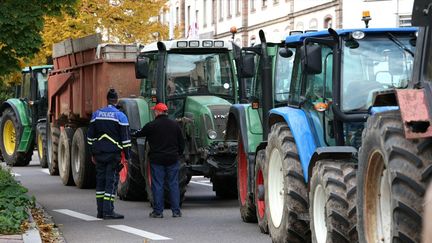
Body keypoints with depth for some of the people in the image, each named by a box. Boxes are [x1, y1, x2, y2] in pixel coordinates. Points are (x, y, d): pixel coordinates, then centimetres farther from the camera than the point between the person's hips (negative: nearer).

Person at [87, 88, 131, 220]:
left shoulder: (96, 114, 9)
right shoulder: (120, 116, -5)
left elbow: (90, 136, 12)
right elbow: (125, 138, -6)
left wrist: (93, 153, 18)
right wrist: (127, 155, -2)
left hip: (99, 153, 4)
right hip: (113, 153, -4)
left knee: (100, 180, 11)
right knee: (111, 181, -4)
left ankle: (100, 211, 12)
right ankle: (108, 211, -9)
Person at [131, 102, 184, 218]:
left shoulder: (151, 126, -8)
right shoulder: (175, 125, 4)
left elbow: (140, 134, 9)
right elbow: (181, 143, 10)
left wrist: (132, 134, 29)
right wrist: (179, 153, 24)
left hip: (157, 160, -3)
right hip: (172, 159, 3)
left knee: (157, 185, 1)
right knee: (173, 184, 6)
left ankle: (158, 211, 1)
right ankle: (176, 211, 5)